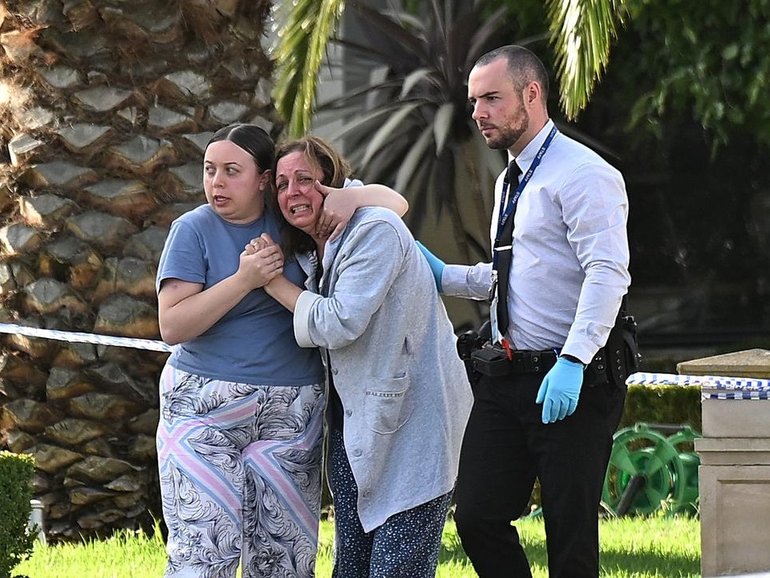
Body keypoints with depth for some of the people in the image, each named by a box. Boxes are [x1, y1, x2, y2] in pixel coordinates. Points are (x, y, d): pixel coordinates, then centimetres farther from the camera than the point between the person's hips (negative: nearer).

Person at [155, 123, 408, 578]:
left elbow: (395, 202, 10)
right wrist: (243, 280, -16)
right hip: (205, 411, -3)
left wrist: (354, 198, -12)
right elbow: (172, 326, -9)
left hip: (291, 412, 3)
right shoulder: (195, 230, -1)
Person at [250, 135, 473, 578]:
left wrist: (274, 282, -9)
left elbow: (339, 323, -20)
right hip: (356, 425, 9)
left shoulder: (376, 231, -14)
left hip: (413, 422, -9)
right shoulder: (313, 251, 14)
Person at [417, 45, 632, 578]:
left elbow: (607, 275, -21)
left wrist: (572, 363, -29)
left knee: (570, 535, -3)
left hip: (572, 385, -9)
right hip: (507, 377, 9)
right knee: (478, 515, 2)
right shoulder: (510, 182, 19)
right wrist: (444, 276, 12)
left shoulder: (585, 175, -11)